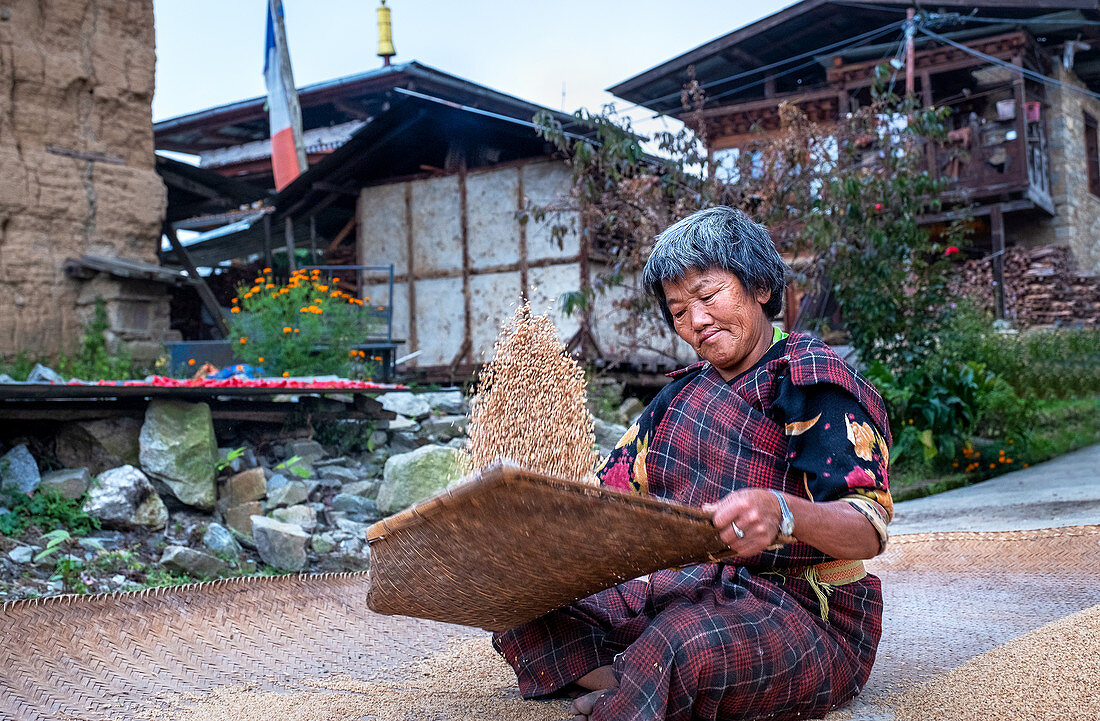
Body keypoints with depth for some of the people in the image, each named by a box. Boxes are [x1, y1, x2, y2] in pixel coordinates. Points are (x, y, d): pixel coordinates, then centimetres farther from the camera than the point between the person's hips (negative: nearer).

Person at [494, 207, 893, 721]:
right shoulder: (684, 393, 15)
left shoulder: (811, 385, -8)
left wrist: (782, 513, -42)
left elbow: (870, 532, -21)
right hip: (687, 591, 7)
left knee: (686, 639, -39)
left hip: (807, 615, -7)